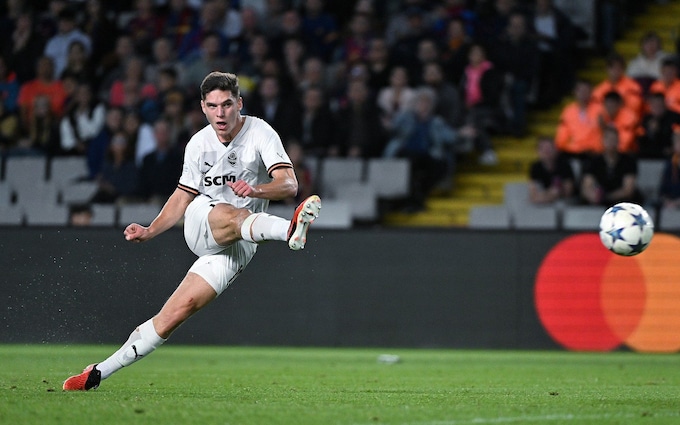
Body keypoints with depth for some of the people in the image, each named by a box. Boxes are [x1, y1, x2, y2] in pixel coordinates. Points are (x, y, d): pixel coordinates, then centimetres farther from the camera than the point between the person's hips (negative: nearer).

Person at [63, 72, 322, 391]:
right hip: (199, 226, 2)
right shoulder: (199, 143, 4)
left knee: (179, 311, -17)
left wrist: (257, 190, -45)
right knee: (230, 217, -36)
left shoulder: (260, 134, -10)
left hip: (238, 248, -2)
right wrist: (149, 231, 7)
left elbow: (289, 184, -24)